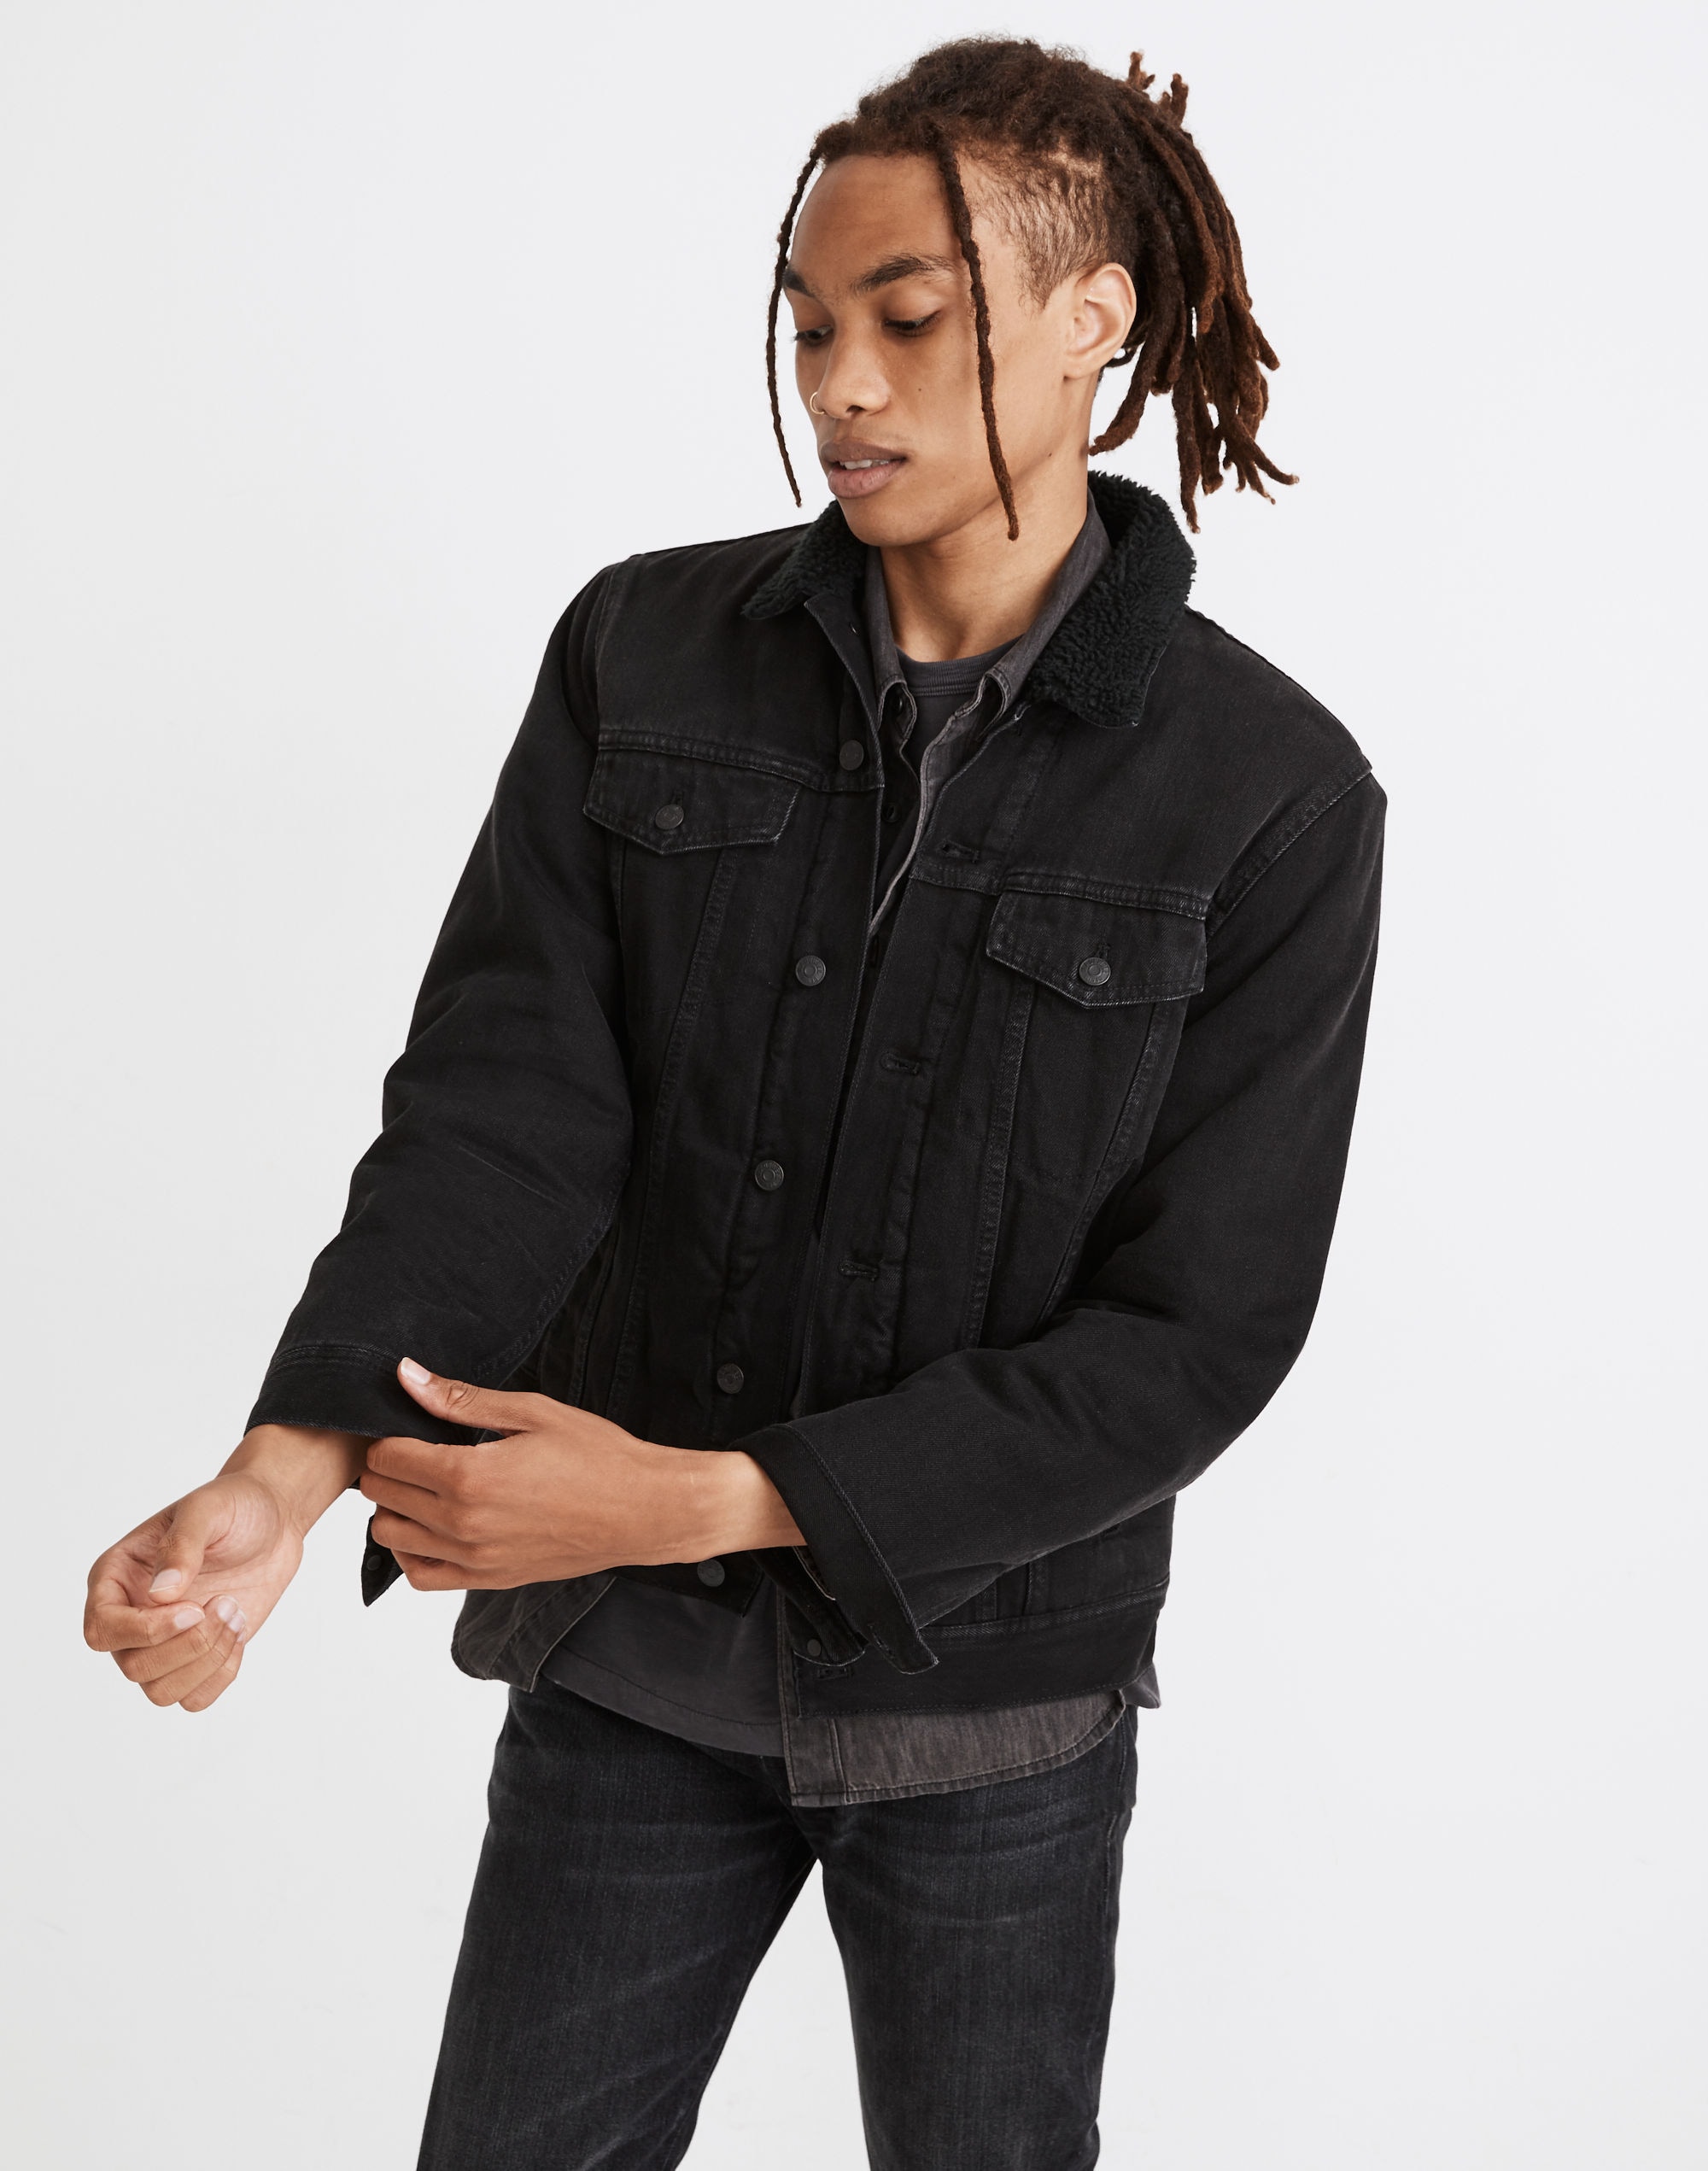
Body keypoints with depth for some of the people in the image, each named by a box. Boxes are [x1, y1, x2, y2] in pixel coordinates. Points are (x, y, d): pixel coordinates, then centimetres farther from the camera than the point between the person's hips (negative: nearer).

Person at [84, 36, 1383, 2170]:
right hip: (625, 1668, 2)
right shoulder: (646, 656, -4)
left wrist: (712, 1495, -22)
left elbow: (1198, 1330, -15)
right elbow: (499, 1097, -12)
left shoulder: (1270, 791, -13)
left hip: (986, 1689, -1)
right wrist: (292, 1466, -29)